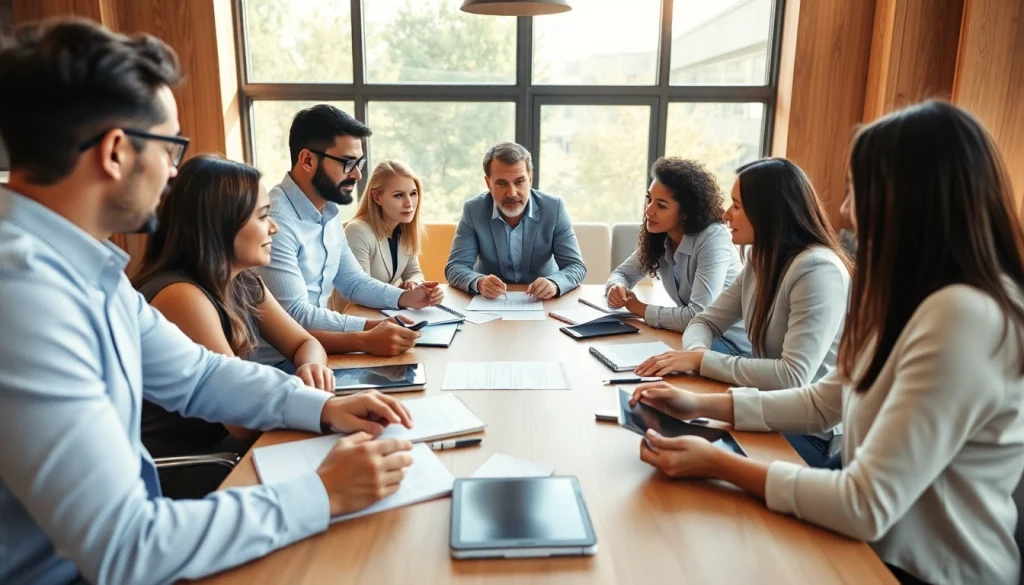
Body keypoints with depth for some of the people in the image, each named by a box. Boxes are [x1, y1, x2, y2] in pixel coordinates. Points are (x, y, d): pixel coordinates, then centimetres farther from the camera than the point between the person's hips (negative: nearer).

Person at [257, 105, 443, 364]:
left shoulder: (329, 212, 8)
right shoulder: (275, 220, -23)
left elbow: (353, 281, 15)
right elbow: (295, 316, -26)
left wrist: (404, 297, -1)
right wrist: (370, 329, -33)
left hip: (314, 349, 8)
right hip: (278, 362, -8)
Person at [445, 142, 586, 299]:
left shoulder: (554, 208, -10)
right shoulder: (473, 210, -9)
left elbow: (576, 266, -10)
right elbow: (455, 267, -10)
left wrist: (554, 284, -32)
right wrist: (479, 283, -33)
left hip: (542, 302, 0)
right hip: (490, 302, 1)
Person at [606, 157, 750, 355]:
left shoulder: (713, 239, -25)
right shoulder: (658, 238, -3)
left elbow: (698, 317, -33)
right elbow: (621, 273, 10)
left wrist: (641, 309, -19)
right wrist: (617, 287, -16)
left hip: (731, 344, -6)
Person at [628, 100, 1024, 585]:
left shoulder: (962, 317, -28)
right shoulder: (915, 297, 3)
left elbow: (867, 507, -29)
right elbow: (826, 401, 7)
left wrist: (719, 465, -21)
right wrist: (702, 405, -1)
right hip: (879, 545, 7)